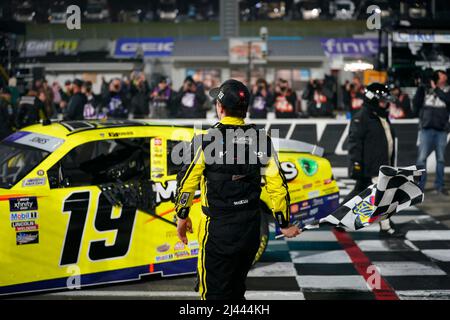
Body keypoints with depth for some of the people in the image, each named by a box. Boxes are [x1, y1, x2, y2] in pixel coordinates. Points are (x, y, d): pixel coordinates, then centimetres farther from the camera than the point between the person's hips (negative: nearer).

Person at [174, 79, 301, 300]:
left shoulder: (205, 142, -15)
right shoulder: (261, 141, -3)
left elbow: (187, 182, -9)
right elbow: (277, 185, -1)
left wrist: (182, 217, 7)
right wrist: (285, 225, 10)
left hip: (218, 230, -4)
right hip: (251, 230, 4)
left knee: (216, 292, 6)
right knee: (237, 289, 22)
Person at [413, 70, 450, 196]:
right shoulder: (425, 90, 7)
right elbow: (416, 104, 0)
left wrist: (436, 89, -7)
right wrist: (421, 87, -5)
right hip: (426, 128, -1)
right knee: (422, 158, -5)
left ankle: (439, 186, 13)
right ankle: (419, 185, 0)